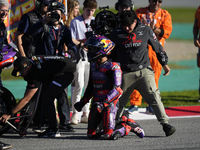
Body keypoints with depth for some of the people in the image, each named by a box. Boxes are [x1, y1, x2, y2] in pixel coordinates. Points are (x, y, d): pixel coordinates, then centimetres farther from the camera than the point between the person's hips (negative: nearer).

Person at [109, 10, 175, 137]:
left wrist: (164, 63, 14)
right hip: (125, 73, 1)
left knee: (154, 97, -12)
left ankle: (165, 124, -12)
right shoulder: (117, 34, 1)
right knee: (119, 101, 9)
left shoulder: (145, 30, 0)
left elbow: (157, 46, 12)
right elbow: (111, 54, 13)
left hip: (144, 70, -1)